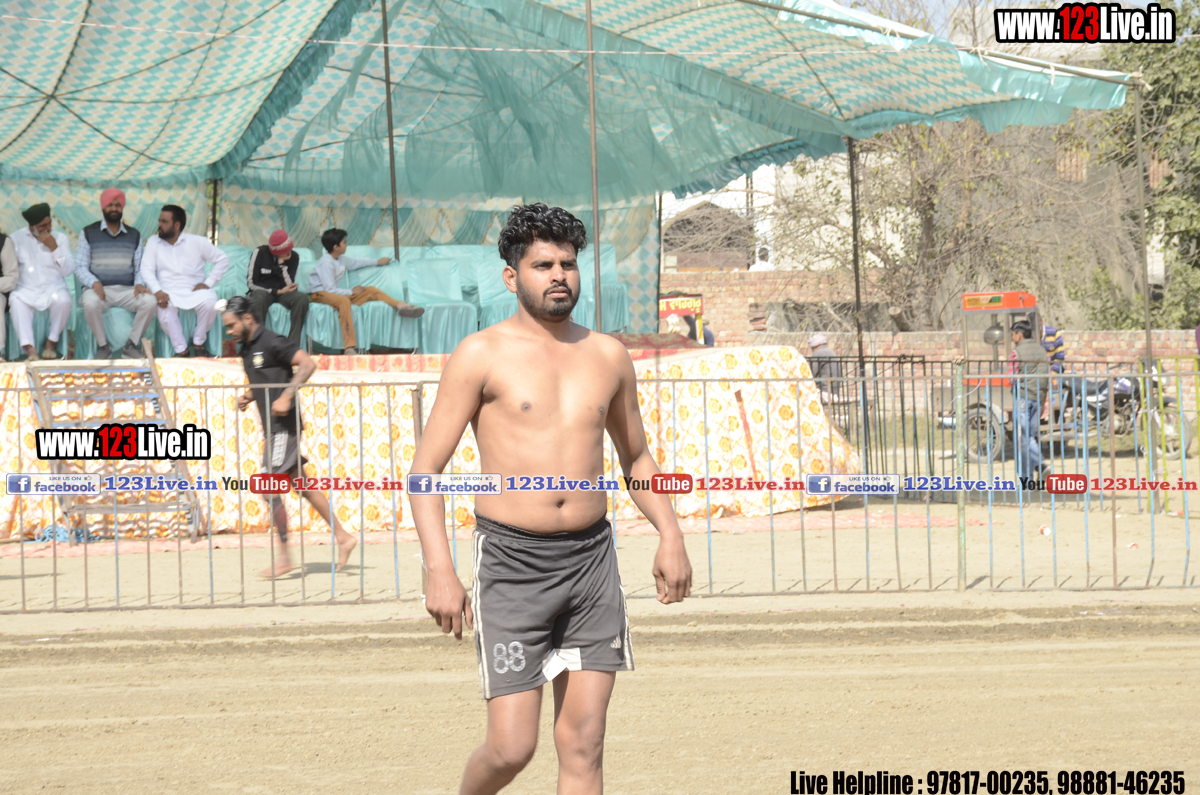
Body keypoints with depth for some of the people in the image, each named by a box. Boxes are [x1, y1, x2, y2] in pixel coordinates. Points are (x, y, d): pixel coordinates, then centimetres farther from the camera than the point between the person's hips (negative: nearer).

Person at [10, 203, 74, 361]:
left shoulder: (60, 238, 7)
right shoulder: (17, 238, 7)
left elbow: (68, 269, -1)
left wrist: (54, 247, -11)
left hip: (53, 289, 0)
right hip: (27, 290, 0)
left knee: (63, 300, -33)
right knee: (16, 301, -33)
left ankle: (52, 342, -11)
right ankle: (29, 349, -37)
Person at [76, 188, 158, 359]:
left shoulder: (134, 236, 16)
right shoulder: (88, 233, 9)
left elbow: (139, 268, 15)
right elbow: (80, 267, 3)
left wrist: (139, 284, -7)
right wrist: (94, 283, -16)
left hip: (127, 290, 2)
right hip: (99, 288, -2)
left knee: (150, 302, -28)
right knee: (90, 303, -37)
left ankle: (132, 346, -12)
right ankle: (103, 347, -16)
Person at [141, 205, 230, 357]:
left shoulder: (197, 242, 2)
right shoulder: (153, 242, 7)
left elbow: (222, 260, 4)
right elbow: (147, 269, -1)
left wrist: (208, 282, -7)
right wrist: (157, 291, -19)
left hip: (194, 290, 0)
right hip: (169, 293, 0)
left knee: (209, 303, -33)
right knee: (164, 308, -35)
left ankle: (198, 344, -9)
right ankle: (181, 350, -21)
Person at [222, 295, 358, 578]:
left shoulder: (272, 343, -13)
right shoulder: (247, 348, 15)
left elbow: (308, 364, -20)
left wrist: (286, 397, -26)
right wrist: (248, 396, 8)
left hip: (284, 425, -10)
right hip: (272, 427, 10)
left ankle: (283, 556, -8)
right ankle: (342, 537, 16)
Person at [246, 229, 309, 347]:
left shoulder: (294, 257, -1)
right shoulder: (260, 253, -9)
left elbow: (290, 286, -6)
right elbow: (251, 283, -10)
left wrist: (281, 264, -17)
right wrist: (277, 291, -15)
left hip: (282, 293, 3)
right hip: (262, 291, -3)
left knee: (302, 298, -29)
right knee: (259, 298, -40)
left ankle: (293, 344, -30)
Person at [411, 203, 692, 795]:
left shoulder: (607, 357, 11)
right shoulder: (482, 356, -3)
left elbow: (636, 456, 25)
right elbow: (425, 468, -5)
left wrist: (669, 534, 9)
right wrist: (439, 571, -15)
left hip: (591, 561, 4)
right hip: (511, 564, -4)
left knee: (583, 745, 1)